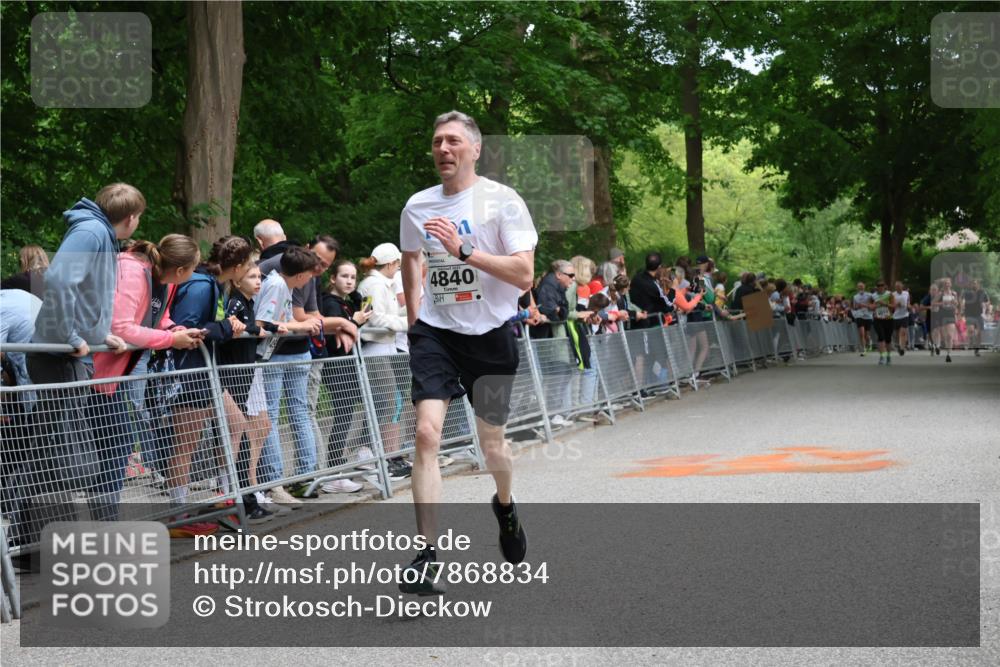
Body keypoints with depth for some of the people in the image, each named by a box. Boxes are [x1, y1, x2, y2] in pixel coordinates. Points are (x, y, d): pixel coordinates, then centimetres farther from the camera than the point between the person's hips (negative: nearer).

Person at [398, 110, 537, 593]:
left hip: (490, 334, -2)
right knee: (426, 431, -16)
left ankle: (505, 506, 46)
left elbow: (524, 274, -15)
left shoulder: (502, 201, -8)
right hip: (434, 331, 2)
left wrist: (464, 250, -24)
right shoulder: (417, 207, 5)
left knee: (491, 444, 10)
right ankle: (426, 555, -15)